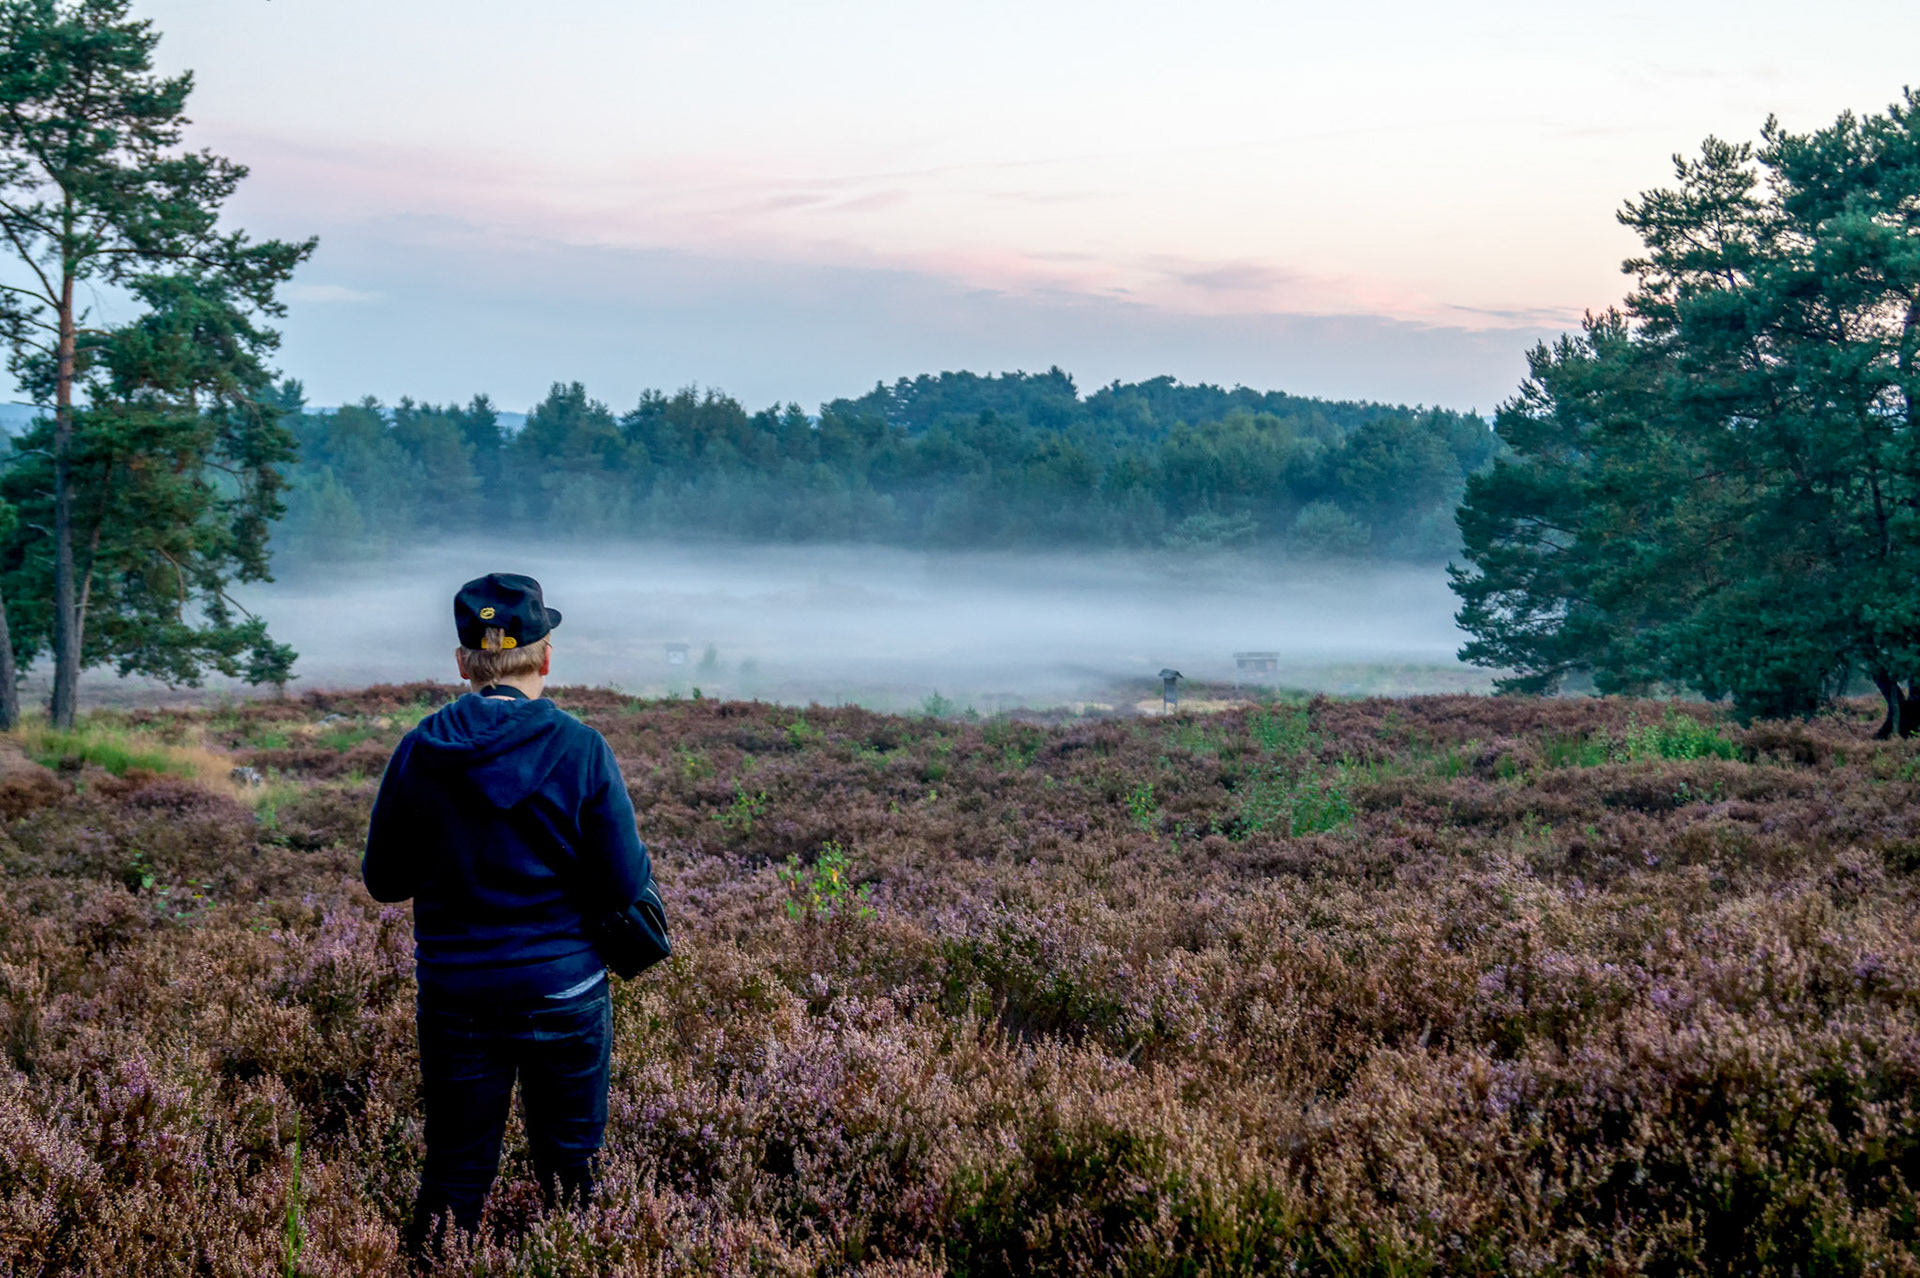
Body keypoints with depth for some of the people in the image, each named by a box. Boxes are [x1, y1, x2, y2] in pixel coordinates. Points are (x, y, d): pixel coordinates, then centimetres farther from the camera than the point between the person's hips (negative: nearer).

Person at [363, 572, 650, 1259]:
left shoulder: (419, 752, -6)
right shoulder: (580, 750, -12)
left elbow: (383, 880, 3)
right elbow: (626, 881, -10)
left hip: (456, 994, 2)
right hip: (564, 992, -2)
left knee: (455, 1171, 12)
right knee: (573, 1172, 13)